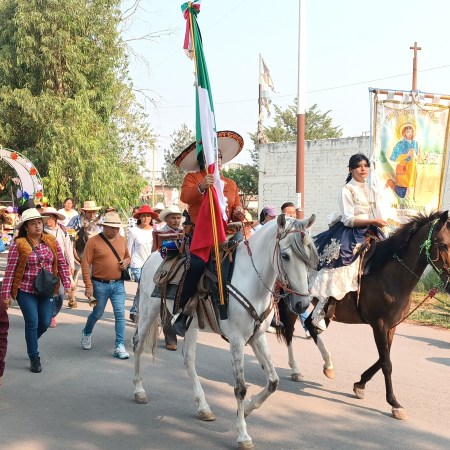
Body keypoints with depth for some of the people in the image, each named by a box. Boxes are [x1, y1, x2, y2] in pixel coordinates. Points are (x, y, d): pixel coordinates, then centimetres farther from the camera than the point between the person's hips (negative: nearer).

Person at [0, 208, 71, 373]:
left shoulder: (52, 241, 0)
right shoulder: (18, 244, -10)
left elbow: (62, 264, 6)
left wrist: (67, 284, 1)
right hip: (26, 291, -3)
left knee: (45, 323, 9)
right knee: (32, 323, -2)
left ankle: (31, 341, 42)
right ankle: (34, 358, 15)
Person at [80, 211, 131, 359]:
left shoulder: (122, 240, 6)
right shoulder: (94, 241, -10)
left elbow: (127, 256, 22)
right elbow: (85, 264, -10)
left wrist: (126, 261, -3)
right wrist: (89, 285, -14)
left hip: (118, 284, 3)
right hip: (100, 284, -3)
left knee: (120, 314, -5)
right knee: (97, 314, 13)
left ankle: (120, 346, 0)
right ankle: (86, 333, 43)